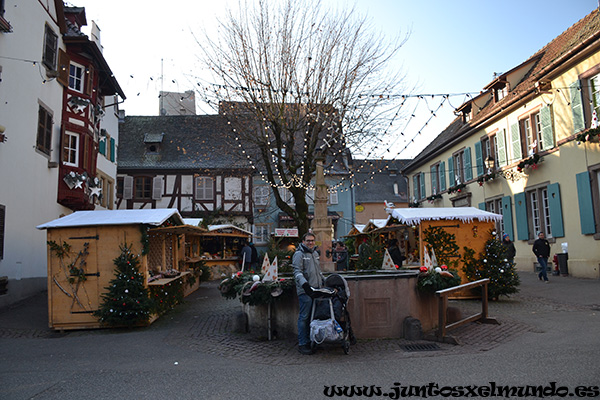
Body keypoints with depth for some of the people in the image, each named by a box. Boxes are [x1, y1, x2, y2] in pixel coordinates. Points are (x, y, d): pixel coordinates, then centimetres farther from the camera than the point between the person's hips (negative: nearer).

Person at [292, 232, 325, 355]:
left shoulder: (315, 253, 22)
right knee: (304, 317, -6)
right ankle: (302, 344, 0)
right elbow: (297, 272, -14)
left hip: (316, 289, 8)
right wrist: (305, 284, -25)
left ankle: (310, 341, 18)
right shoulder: (299, 254, -4)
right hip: (305, 291, -8)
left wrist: (325, 281, 31)